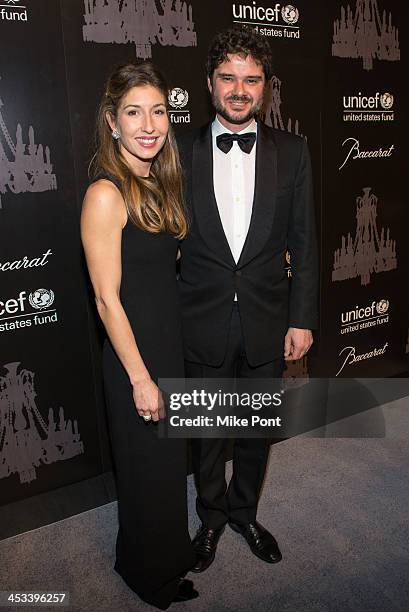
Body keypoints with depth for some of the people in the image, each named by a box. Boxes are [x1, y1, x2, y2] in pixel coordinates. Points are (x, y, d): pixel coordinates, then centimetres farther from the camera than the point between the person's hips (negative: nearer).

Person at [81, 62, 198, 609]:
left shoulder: (159, 183, 5)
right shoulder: (106, 194, -20)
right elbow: (107, 298, -20)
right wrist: (141, 378, -18)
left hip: (171, 343, 8)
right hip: (135, 353, -8)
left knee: (169, 457, 24)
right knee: (148, 466, 13)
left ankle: (167, 552, 51)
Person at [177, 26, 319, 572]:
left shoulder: (292, 152, 0)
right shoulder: (182, 152, -3)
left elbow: (303, 243, 1)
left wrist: (303, 319, -3)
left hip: (268, 324, 1)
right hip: (202, 325, -1)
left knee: (257, 430, 18)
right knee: (206, 431, 16)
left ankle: (244, 511, 45)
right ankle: (212, 516, 43)